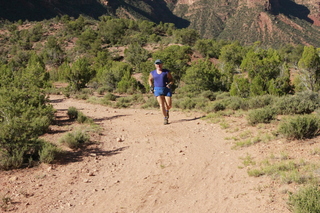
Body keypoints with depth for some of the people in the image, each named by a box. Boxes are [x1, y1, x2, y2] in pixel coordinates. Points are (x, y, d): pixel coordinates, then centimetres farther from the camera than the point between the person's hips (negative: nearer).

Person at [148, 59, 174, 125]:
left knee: (169, 105, -4)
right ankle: (165, 118, -1)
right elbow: (150, 80, 25)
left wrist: (170, 84, -16)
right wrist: (151, 87, 11)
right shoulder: (152, 73, 6)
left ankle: (167, 110, 32)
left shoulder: (166, 72, -1)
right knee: (161, 105, -13)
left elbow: (172, 80, 5)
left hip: (167, 89, -1)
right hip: (158, 90, 1)